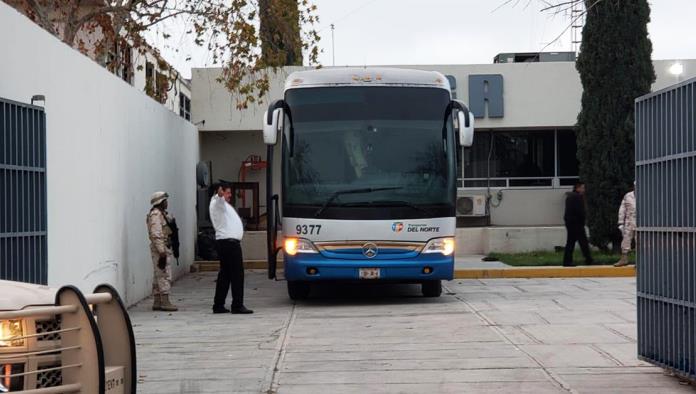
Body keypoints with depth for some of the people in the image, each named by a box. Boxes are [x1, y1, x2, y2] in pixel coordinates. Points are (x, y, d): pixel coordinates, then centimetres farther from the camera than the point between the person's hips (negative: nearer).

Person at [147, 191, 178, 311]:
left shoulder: (162, 213, 19)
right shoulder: (155, 214, -14)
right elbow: (156, 235, -21)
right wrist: (162, 251, -25)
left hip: (164, 249, 10)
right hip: (160, 249, -10)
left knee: (159, 276, 11)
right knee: (164, 275, -10)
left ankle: (157, 302, 14)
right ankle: (165, 302, -9)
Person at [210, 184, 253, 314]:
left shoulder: (223, 204, 24)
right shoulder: (218, 203, -7)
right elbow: (219, 197, -33)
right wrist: (220, 194, -56)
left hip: (225, 243, 11)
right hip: (229, 242, -11)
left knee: (225, 275, 11)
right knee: (237, 274, -10)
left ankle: (218, 305, 13)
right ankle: (237, 305, -10)